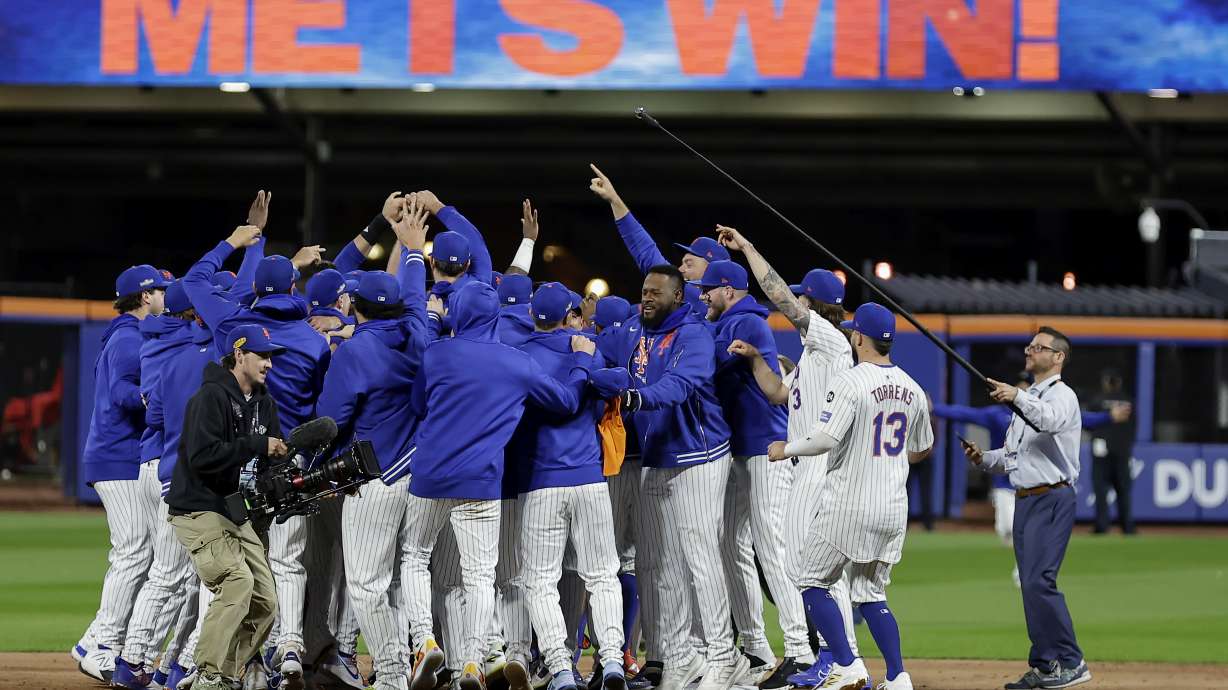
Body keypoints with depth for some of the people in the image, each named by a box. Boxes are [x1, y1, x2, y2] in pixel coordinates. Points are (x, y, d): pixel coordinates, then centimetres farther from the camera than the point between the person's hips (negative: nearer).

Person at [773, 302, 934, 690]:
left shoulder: (849, 382, -14)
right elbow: (923, 449, 20)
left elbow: (825, 439, -23)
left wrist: (786, 450, -5)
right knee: (871, 594, 14)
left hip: (849, 507, -7)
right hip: (894, 510, 7)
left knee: (814, 582, 6)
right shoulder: (912, 389, 9)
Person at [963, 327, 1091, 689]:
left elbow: (1050, 419, -31)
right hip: (1025, 501, 9)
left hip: (1052, 500, -9)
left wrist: (1018, 397, -48)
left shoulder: (1062, 395, -6)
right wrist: (984, 458, 6)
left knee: (1039, 581, -18)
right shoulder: (1027, 399, 22)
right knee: (1030, 585, 7)